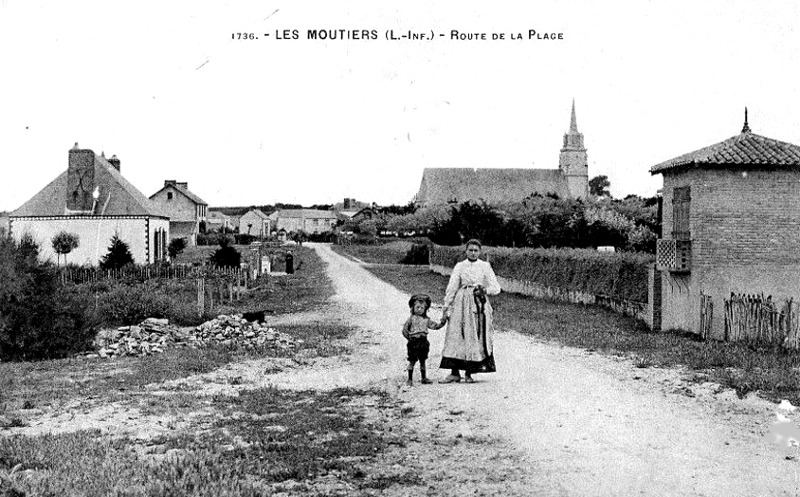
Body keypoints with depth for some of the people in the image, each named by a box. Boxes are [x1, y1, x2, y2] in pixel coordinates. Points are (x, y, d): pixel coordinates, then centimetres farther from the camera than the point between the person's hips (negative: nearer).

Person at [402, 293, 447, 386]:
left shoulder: (426, 320, 9)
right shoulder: (411, 319, -3)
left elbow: (435, 326, 8)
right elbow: (404, 330, -2)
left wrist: (442, 322, -5)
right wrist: (410, 337, -6)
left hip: (424, 342, 4)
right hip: (414, 342, -4)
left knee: (422, 361, 13)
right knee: (412, 361, -2)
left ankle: (423, 378, 22)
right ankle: (410, 379, 5)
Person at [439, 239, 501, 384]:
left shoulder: (485, 266, 6)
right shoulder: (459, 266, 8)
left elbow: (496, 288, 4)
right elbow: (451, 287, 8)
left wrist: (484, 290, -15)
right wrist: (446, 306, 2)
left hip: (479, 304, 0)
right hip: (461, 303, 1)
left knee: (476, 338, -2)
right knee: (455, 336, -5)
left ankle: (469, 373, 6)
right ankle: (454, 372, 0)